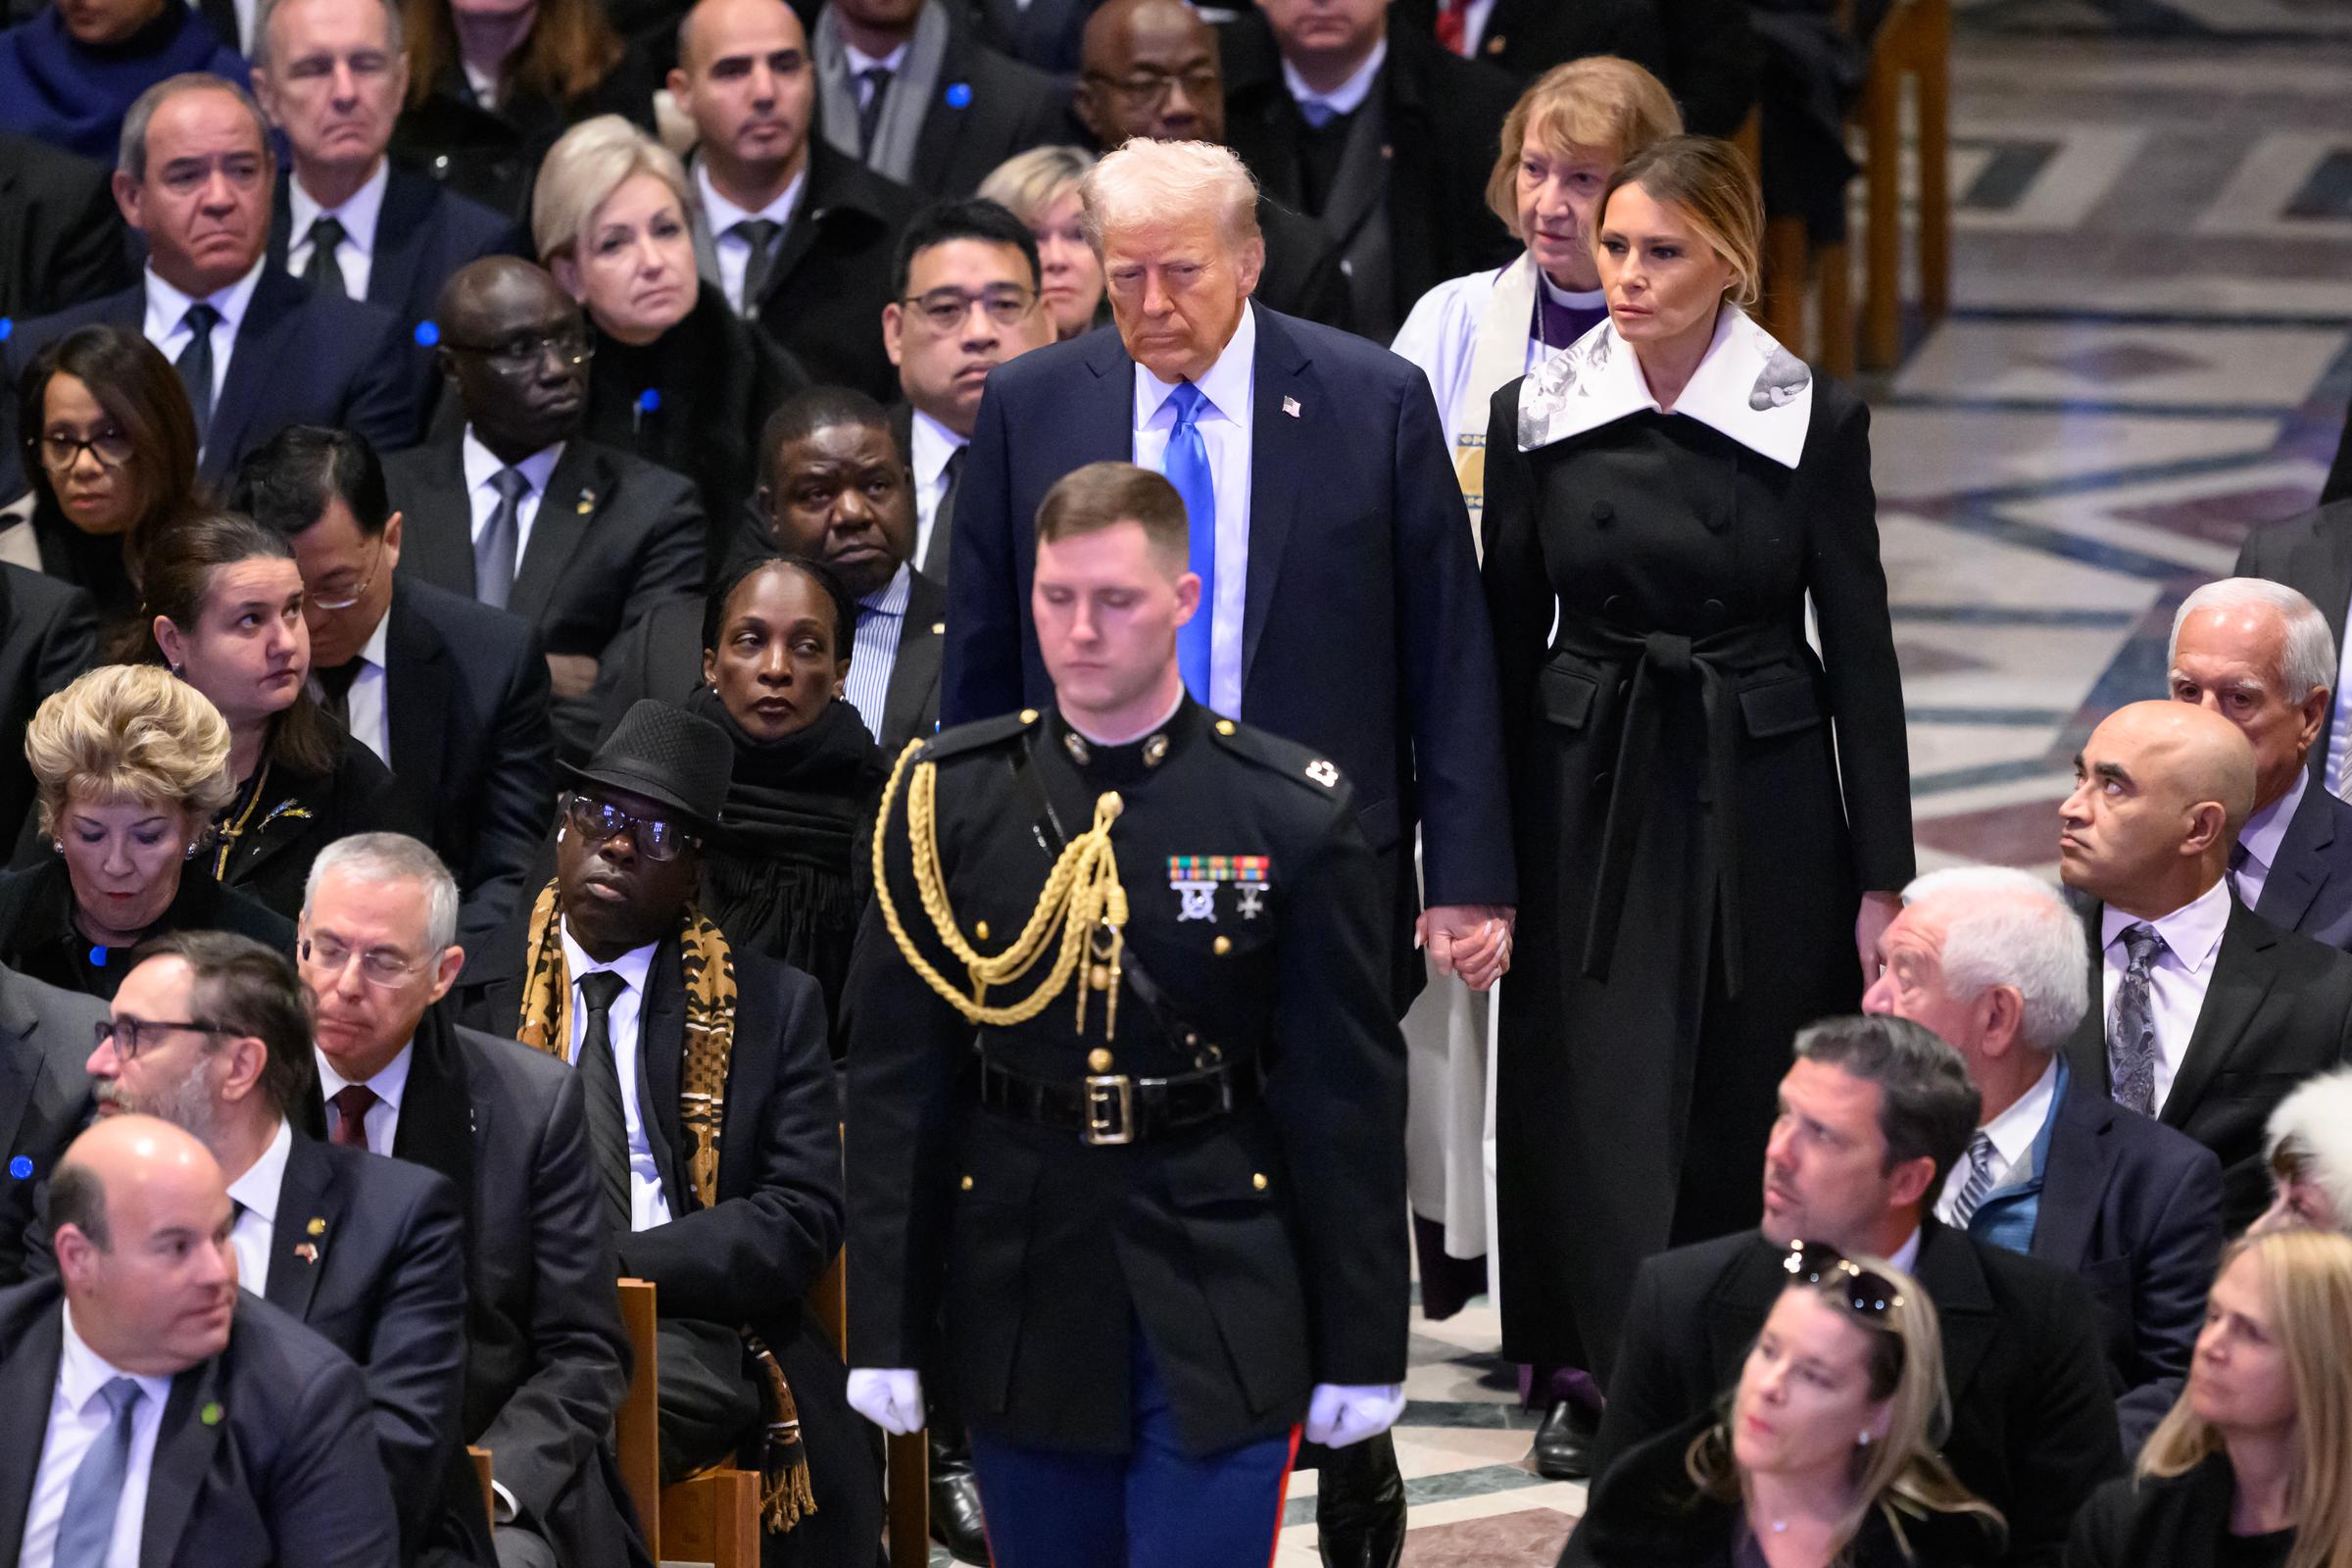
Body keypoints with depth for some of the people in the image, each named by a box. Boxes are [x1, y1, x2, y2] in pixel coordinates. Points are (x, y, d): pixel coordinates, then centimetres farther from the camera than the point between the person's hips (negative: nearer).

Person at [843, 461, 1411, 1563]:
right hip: (1022, 1302, 2)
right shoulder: (945, 802, 2)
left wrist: (1363, 1346, -1)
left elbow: (1349, 1093, 0)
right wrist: (884, 1328, 0)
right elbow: (894, 1080, 3)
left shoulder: (1294, 814, -3)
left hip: (1223, 1312, -2)